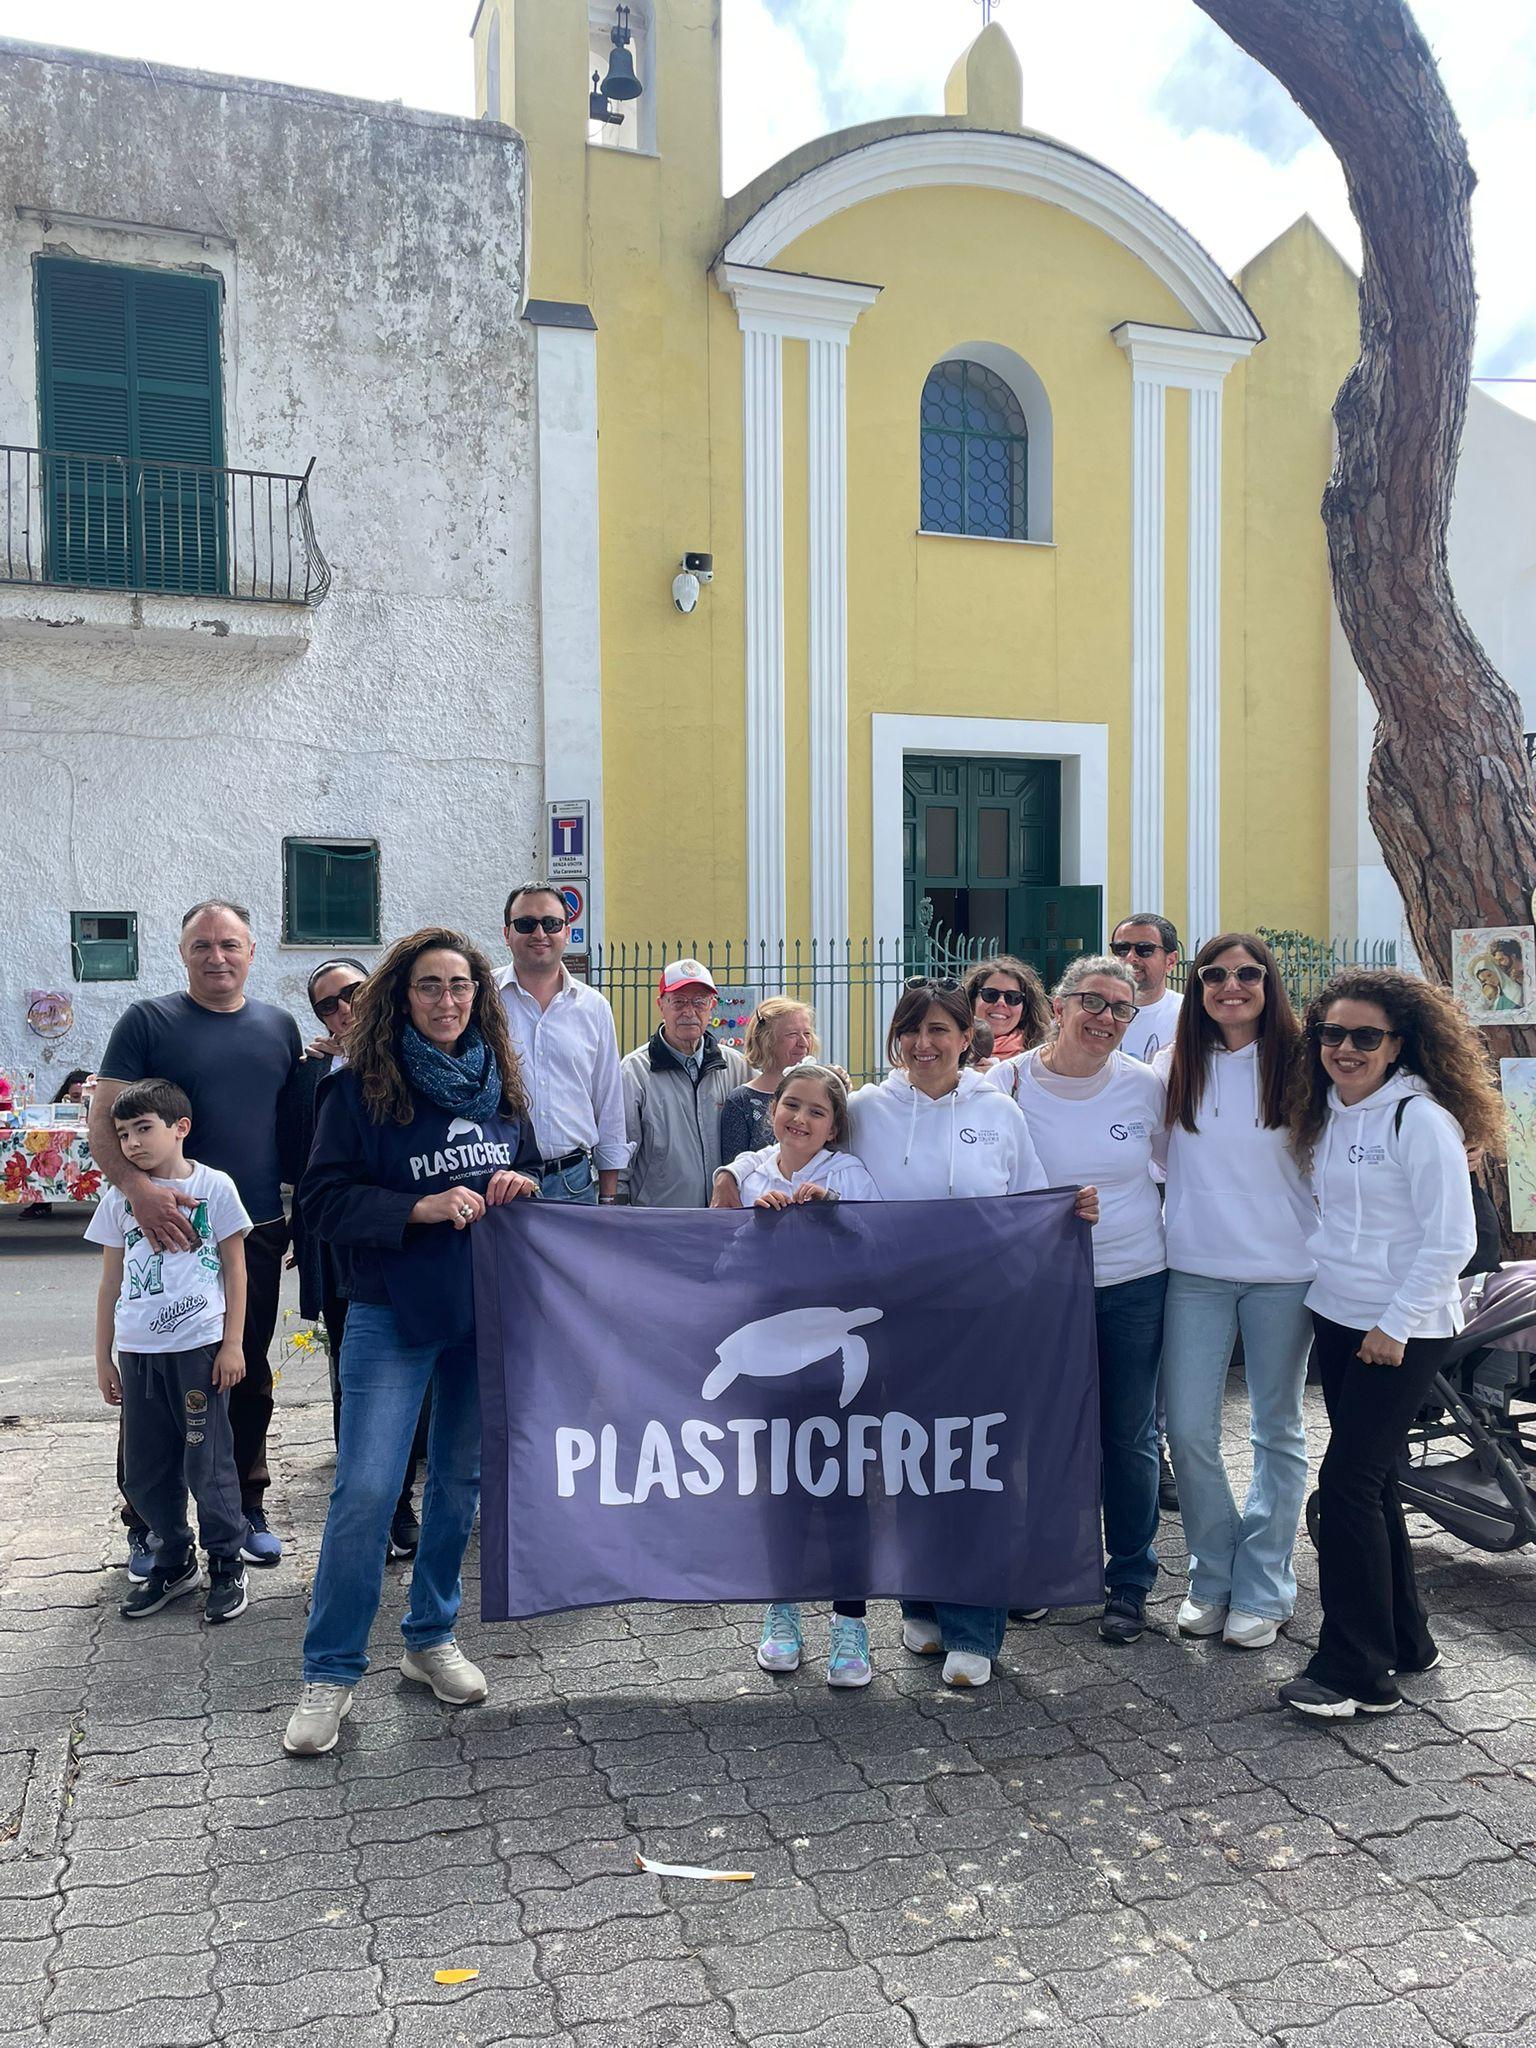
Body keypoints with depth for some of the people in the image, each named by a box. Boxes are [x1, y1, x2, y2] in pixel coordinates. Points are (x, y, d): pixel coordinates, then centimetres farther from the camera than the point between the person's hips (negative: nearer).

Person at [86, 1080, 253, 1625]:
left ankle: (227, 1565, 17)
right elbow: (111, 1281, 12)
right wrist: (103, 1356, 12)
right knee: (143, 1472, 9)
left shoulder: (213, 1187, -1)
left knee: (207, 1465, 0)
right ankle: (175, 1563, 28)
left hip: (198, 1347, -4)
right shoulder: (120, 1197, 8)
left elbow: (235, 1269, 1)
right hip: (138, 1351, 4)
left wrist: (232, 1343, -4)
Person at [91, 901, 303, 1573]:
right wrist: (137, 1187, -25)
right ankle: (146, 1527, 18)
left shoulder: (278, 1026, 10)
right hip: (171, 1230, -3)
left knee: (249, 1377, 12)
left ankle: (246, 1510, 26)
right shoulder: (147, 1022, -2)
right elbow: (103, 1120, -8)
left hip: (257, 1232, 3)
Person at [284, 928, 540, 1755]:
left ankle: (431, 1639, 31)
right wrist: (420, 1207, -20)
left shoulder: (498, 1081, 8)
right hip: (393, 1314, -4)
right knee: (365, 1489, -8)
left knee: (460, 1482, 13)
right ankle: (329, 1674, 8)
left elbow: (529, 1169, 19)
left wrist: (523, 1184, -4)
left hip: (487, 1312, 5)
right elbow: (322, 1198, -9)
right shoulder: (360, 1087, -6)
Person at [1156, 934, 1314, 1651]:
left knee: (1277, 1430, 9)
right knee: (1189, 1430, 1)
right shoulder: (1173, 1066, 3)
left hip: (1283, 1270, -1)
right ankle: (1212, 1577, 21)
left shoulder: (1297, 1062, -3)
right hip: (1194, 1269, 2)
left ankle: (1262, 1590, 23)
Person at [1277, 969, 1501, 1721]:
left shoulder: (1420, 1119, -15)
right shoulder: (1327, 1114, 7)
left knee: (1348, 1482, -9)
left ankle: (1357, 1673, 0)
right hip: (1336, 1318, 7)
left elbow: (1451, 1239, -16)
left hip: (1401, 1332, -7)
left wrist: (1394, 1326, -16)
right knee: (1371, 1482, 14)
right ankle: (1405, 1641, 28)